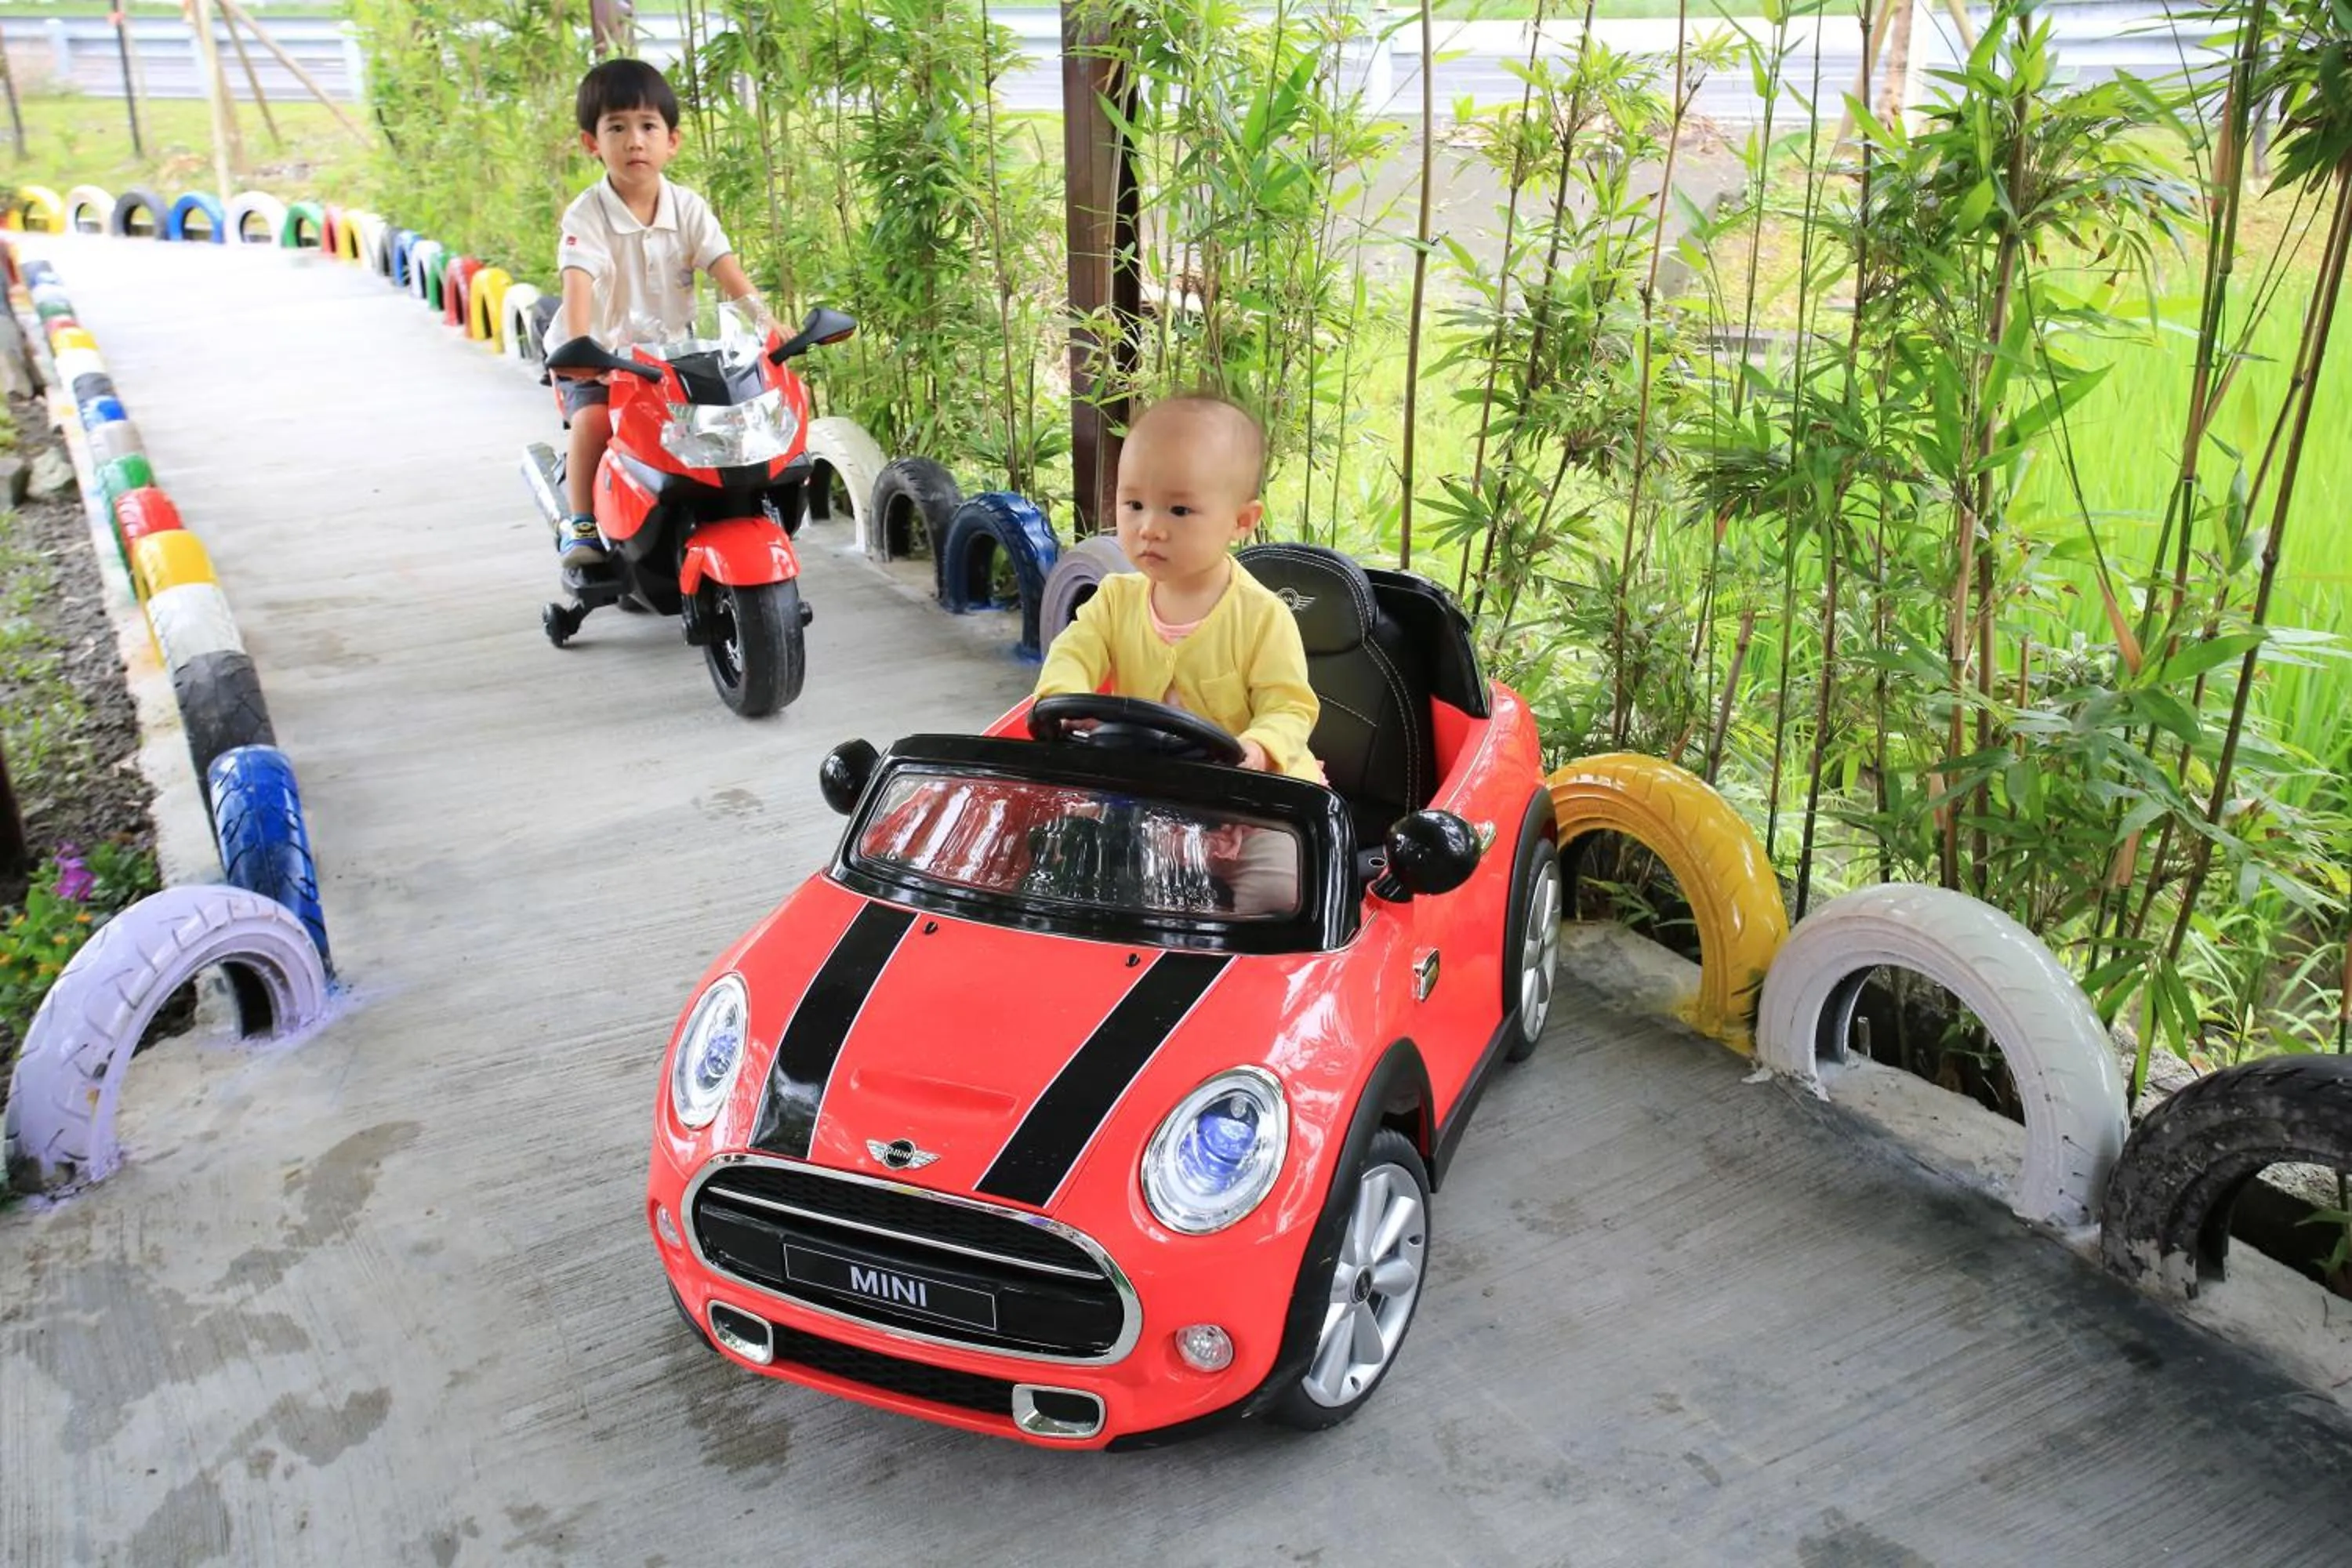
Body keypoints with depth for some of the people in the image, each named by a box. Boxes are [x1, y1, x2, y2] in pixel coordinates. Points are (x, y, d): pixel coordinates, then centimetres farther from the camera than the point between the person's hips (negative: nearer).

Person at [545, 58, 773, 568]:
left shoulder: (688, 207, -2)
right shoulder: (586, 215, -13)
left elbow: (726, 269, -12)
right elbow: (578, 282, -27)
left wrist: (766, 321, -28)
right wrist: (578, 347, -44)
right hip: (600, 354, -3)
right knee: (594, 418, -27)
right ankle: (580, 522, -9)